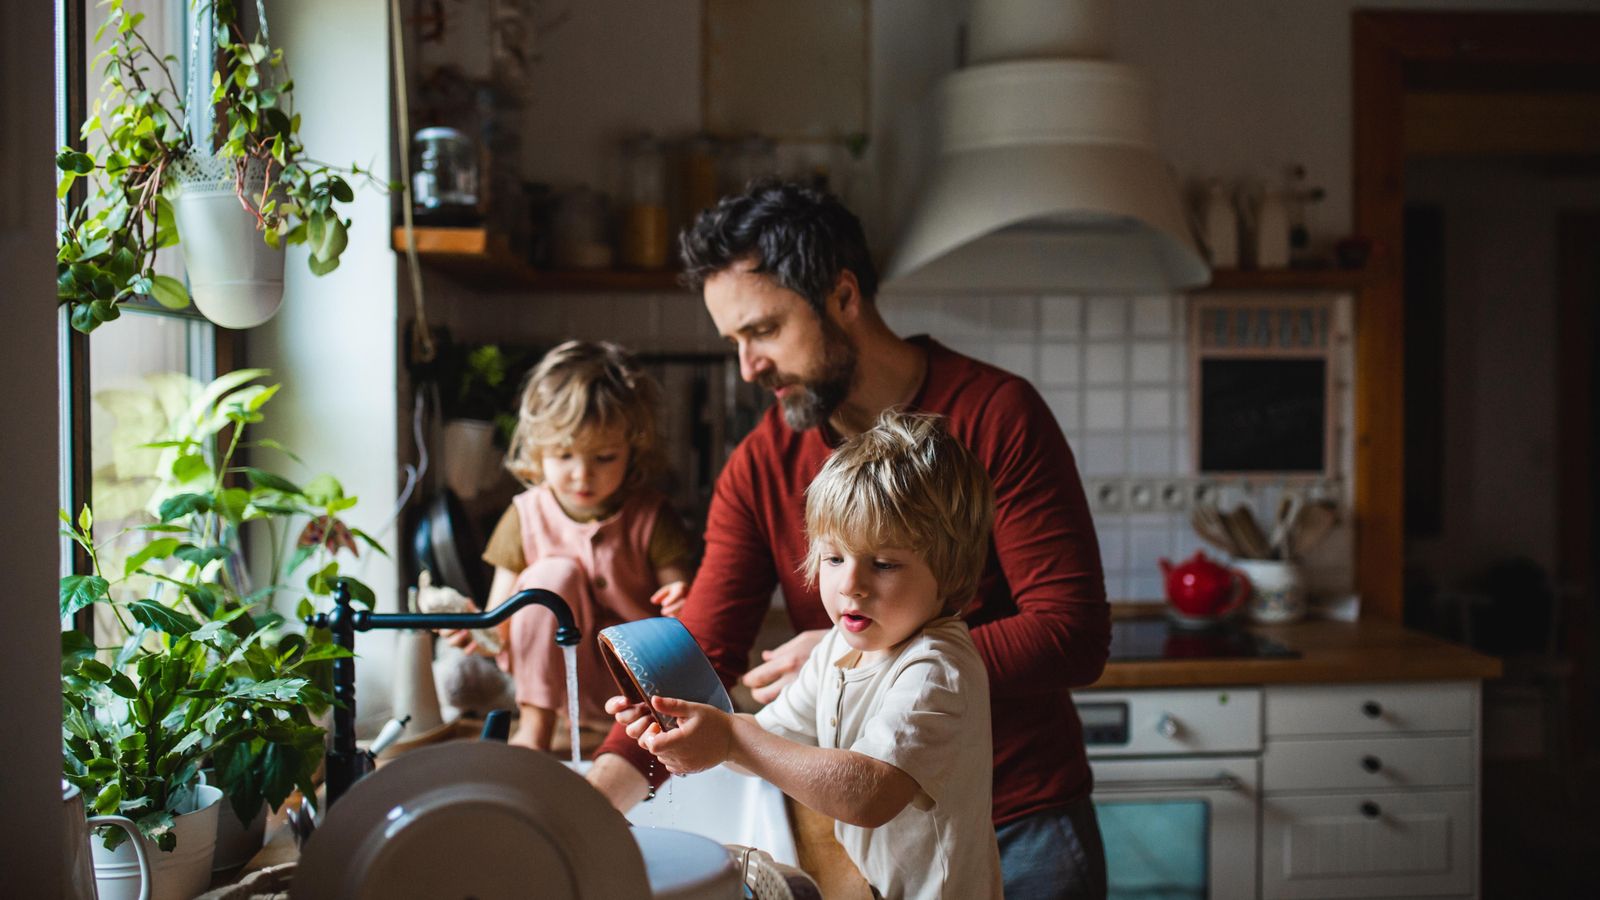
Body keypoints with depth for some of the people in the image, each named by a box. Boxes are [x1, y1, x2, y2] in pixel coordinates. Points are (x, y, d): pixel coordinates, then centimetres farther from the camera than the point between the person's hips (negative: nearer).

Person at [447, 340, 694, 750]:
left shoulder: (651, 517, -9)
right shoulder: (526, 517, -6)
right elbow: (501, 631, -6)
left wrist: (682, 605, -33)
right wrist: (477, 632, -29)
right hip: (559, 674, 2)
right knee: (552, 573, -24)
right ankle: (534, 726, -14)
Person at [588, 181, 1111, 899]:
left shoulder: (995, 414, -14)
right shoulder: (759, 468, -4)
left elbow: (1074, 636, -19)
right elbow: (700, 657, -8)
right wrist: (596, 796, -24)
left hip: (1023, 831, -3)